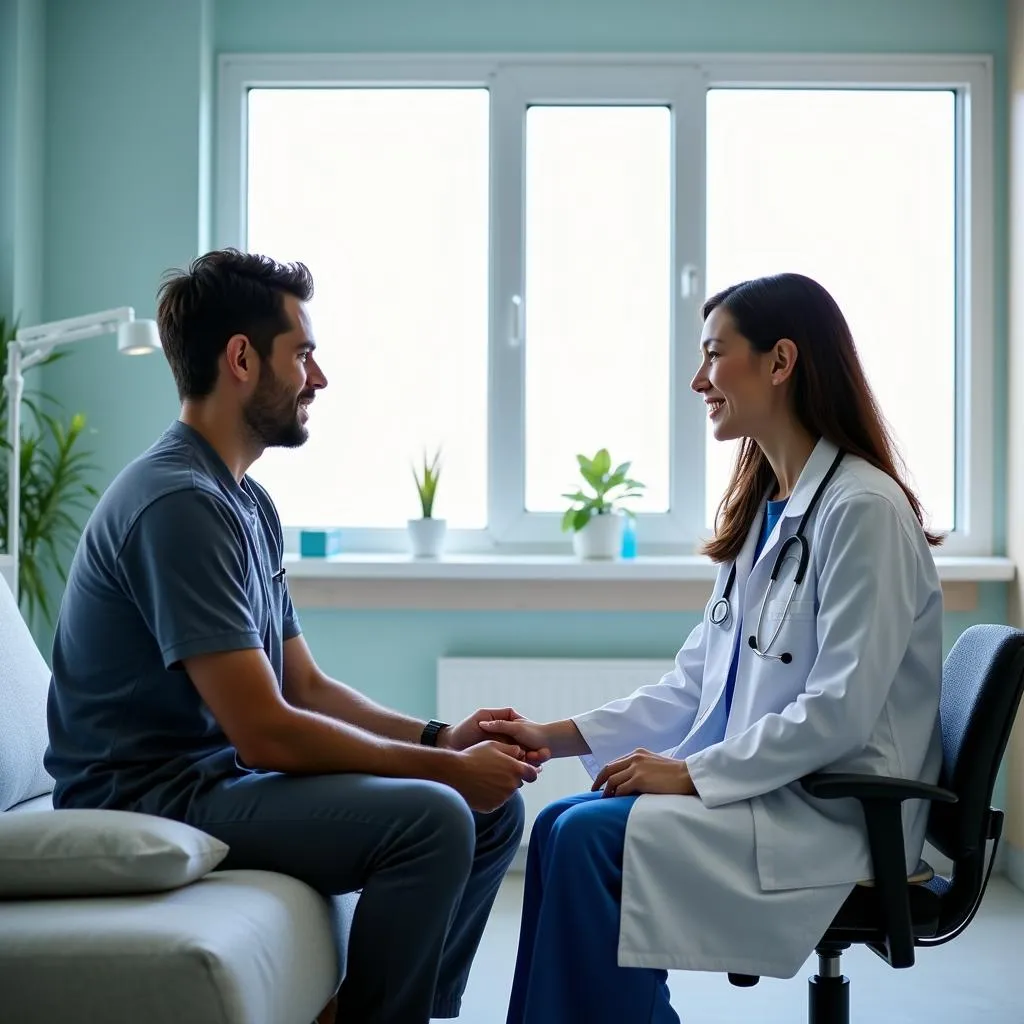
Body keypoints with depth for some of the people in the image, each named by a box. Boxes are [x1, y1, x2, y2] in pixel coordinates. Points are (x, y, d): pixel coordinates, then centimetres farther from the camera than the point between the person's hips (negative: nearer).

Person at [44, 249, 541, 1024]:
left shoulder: (250, 501, 12)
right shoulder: (179, 503, -20)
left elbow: (307, 687, 14)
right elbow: (267, 731, -23)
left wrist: (440, 739, 0)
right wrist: (446, 769, -14)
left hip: (219, 777, 10)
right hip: (150, 799, -10)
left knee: (495, 807, 6)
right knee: (431, 817, -25)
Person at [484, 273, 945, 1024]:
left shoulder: (863, 508, -15)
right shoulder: (761, 508, 13)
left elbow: (839, 712, -20)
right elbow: (696, 682, 12)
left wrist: (689, 774, -18)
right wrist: (556, 736, 4)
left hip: (836, 810, -8)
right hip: (762, 789, 8)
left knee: (590, 837, -20)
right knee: (561, 825, -8)